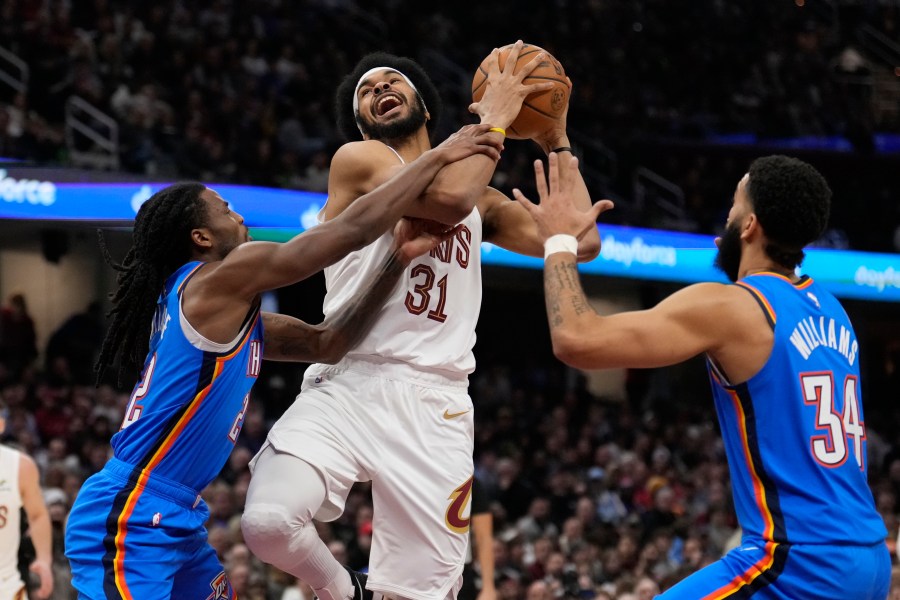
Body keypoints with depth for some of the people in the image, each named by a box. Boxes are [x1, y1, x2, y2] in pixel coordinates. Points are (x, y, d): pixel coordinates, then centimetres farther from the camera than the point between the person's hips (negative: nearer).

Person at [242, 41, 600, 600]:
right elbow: (447, 196, -14)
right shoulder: (357, 160, 4)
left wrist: (556, 143, 14)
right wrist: (495, 116, -4)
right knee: (269, 520, -27)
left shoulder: (480, 200, 22)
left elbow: (580, 244, 15)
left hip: (435, 405, 4)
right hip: (347, 386, -4)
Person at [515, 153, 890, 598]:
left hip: (797, 562, -8)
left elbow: (576, 342, -14)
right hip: (867, 558, 8)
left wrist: (559, 241, 0)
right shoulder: (829, 311, 13)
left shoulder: (727, 307, -9)